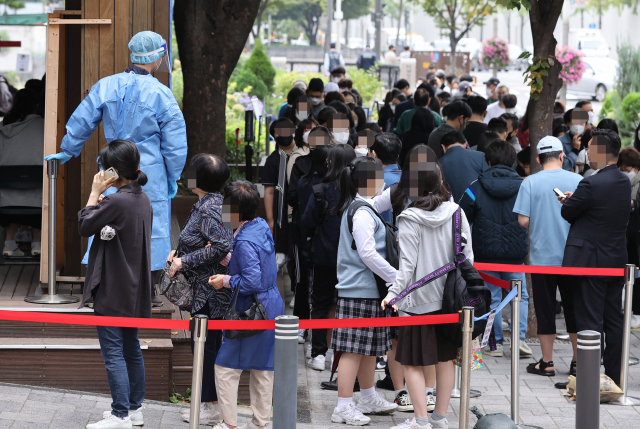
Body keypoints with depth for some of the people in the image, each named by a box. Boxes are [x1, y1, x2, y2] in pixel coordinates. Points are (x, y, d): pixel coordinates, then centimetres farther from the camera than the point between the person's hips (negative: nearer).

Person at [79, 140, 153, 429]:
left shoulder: (117, 202, -21)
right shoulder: (143, 199, 7)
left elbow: (84, 227, -10)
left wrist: (95, 193, -6)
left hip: (112, 291, -9)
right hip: (134, 290, 9)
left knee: (113, 351, -5)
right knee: (131, 348, 17)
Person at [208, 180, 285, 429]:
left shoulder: (245, 242, -23)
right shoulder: (262, 226, 4)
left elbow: (252, 282, -26)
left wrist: (226, 281, -12)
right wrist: (228, 258, 14)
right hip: (272, 306, 9)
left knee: (226, 367, 1)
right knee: (262, 368, 15)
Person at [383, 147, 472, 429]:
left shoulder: (410, 219, -11)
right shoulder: (456, 213, 1)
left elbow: (407, 264, -15)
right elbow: (467, 257, 5)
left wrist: (395, 292, -13)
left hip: (419, 300, -5)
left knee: (413, 361, 1)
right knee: (445, 358, 13)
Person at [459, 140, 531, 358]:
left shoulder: (476, 188, -6)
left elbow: (463, 219, -2)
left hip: (486, 252, -1)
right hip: (516, 250, 1)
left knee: (492, 297, 7)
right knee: (520, 295, 11)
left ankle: (496, 343, 8)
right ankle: (520, 338, -1)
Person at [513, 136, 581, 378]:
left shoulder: (531, 182, -6)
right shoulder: (578, 181, -3)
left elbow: (523, 220, -9)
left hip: (542, 256, -1)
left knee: (545, 310, 6)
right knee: (574, 308, 10)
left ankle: (546, 362, 10)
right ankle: (578, 362, 14)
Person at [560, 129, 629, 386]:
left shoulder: (592, 184, -20)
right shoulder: (624, 182, 6)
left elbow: (567, 212, -9)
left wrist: (568, 201, 12)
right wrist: (575, 200, 8)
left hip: (590, 261, -8)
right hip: (617, 259, 8)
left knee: (590, 321, -3)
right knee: (614, 321, 12)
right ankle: (614, 376, 18)